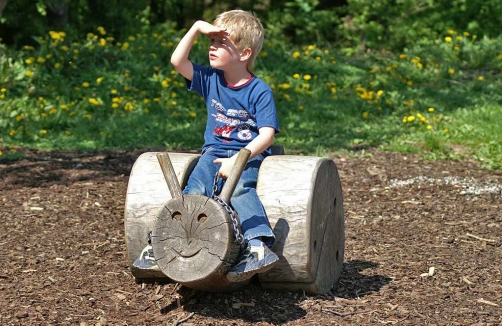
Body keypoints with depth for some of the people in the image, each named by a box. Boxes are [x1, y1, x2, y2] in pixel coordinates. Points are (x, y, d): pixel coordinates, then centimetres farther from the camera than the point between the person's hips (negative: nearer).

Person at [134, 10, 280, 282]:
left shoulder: (259, 91, -7)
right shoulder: (210, 79, 9)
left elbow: (267, 135, -14)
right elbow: (177, 61, 1)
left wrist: (238, 159, -27)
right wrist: (197, 28, -5)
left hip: (250, 154, -4)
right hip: (215, 151, 4)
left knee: (239, 188, -36)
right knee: (196, 189, -27)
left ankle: (260, 247, -50)